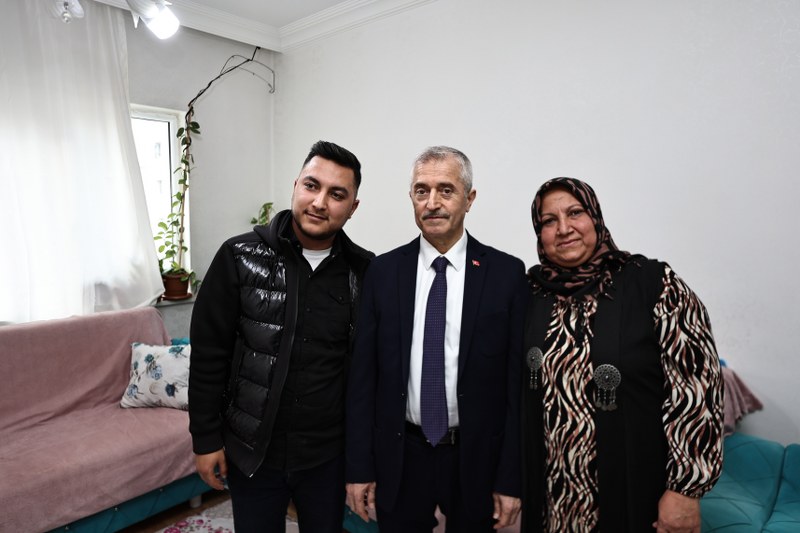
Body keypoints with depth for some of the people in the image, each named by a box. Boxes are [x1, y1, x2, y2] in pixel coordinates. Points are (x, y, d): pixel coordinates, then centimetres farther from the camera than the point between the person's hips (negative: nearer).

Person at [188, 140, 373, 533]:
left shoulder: (365, 272, -8)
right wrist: (206, 439, -3)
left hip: (328, 453, 1)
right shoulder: (239, 257, -11)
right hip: (251, 450, 0)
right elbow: (208, 355, -6)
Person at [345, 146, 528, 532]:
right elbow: (362, 376, -2)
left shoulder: (507, 273, -8)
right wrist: (359, 467, -1)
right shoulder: (383, 271, -3)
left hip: (477, 458, -1)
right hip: (399, 457, 1)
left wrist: (511, 478, -5)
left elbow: (517, 382, -6)